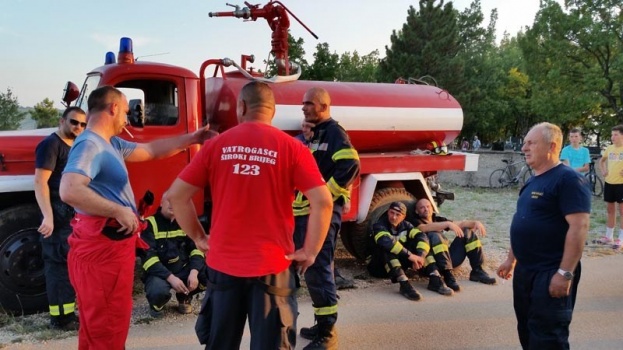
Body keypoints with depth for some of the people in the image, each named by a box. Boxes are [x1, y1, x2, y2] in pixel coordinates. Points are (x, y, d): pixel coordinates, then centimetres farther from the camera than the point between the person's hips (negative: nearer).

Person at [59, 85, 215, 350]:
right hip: (101, 246, -10)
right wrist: (119, 211, -27)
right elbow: (69, 191, -32)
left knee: (98, 327, 21)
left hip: (111, 244, 11)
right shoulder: (89, 144, -18)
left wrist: (191, 138, 23)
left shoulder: (111, 144, 13)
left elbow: (151, 150, 23)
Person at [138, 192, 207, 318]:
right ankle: (156, 305, 3)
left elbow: (196, 248, -1)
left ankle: (184, 297, 9)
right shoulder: (150, 224, -9)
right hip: (160, 273, -4)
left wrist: (194, 272, -20)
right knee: (158, 290, -38)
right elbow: (148, 258, -17)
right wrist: (170, 278, -28)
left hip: (184, 269, 4)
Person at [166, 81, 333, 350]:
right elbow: (322, 202, -13)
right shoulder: (291, 147, -6)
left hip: (223, 263, 2)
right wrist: (310, 251, -3)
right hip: (272, 266, -2)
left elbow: (176, 195, 0)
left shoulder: (216, 145, -1)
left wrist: (198, 238, 10)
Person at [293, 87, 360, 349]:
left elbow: (350, 166, -23)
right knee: (311, 269, 14)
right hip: (305, 210, 10)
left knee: (318, 269, -9)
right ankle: (322, 324, 26)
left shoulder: (333, 132, -8)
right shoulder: (311, 134, 19)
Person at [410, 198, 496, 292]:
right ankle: (448, 276, -36)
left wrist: (475, 222, -7)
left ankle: (477, 271, -1)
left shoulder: (438, 220, 22)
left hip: (449, 258, 6)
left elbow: (461, 224, 13)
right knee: (434, 235, -31)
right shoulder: (416, 222, 3)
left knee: (467, 231, 5)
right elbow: (424, 228, -22)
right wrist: (448, 224, -30)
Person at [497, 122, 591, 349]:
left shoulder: (568, 179, -15)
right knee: (527, 330, 18)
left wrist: (565, 273, -26)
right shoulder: (532, 182, 13)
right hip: (524, 271, 9)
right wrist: (511, 259, 22)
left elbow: (579, 227, -22)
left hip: (551, 274, -9)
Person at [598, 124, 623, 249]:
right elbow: (602, 160, 25)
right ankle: (608, 236, 20)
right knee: (610, 209, 12)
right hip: (609, 182, 6)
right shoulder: (609, 148, 7)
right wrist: (603, 171, 9)